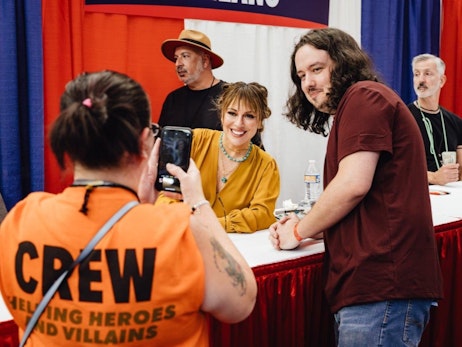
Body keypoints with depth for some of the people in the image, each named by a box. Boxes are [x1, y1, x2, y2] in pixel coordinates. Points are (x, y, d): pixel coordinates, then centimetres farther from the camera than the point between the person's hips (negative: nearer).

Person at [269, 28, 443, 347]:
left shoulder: (364, 96, -6)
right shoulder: (350, 109, 23)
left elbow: (354, 185, -17)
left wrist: (298, 232, -4)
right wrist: (307, 226, 9)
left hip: (382, 284, -10)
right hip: (370, 281, 10)